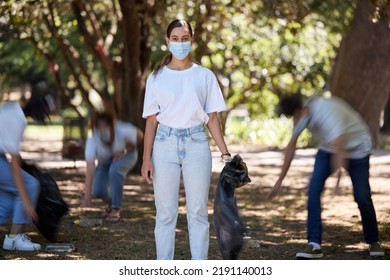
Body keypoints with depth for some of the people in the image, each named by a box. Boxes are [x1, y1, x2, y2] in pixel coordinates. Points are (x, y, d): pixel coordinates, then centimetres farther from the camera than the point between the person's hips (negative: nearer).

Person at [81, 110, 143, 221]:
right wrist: (87, 196, -43)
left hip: (126, 155, -2)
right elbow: (90, 171, -38)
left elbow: (139, 136, -13)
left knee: (115, 170, -35)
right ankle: (110, 203, 22)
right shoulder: (92, 140, -34)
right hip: (105, 161, 2)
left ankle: (116, 209, -20)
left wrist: (125, 151, -22)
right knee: (97, 191, -16)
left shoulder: (122, 131, -36)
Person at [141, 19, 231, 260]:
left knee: (198, 212, 1)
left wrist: (225, 152, 1)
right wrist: (147, 157, -3)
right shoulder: (157, 77, 6)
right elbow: (151, 120, 4)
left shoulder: (205, 76, 7)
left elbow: (212, 118, 7)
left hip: (196, 144, 0)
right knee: (165, 213, 2)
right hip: (165, 144, 0)